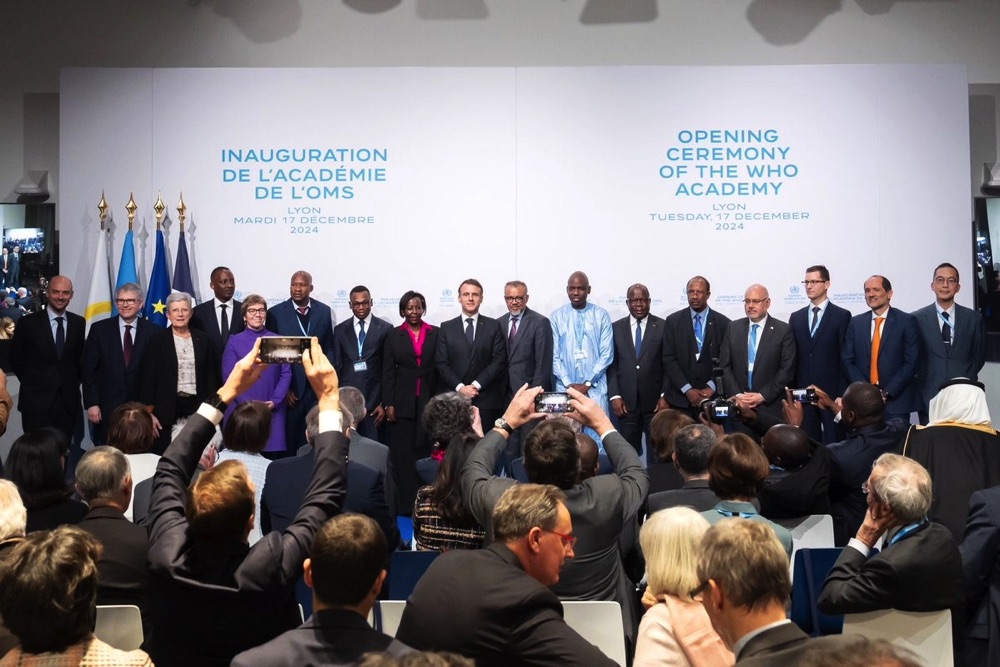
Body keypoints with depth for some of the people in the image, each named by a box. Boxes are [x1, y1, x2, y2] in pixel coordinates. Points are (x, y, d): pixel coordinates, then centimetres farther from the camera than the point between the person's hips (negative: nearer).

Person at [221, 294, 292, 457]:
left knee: (272, 458, -2)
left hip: (272, 410, 1)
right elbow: (229, 376, -2)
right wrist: (247, 404, -12)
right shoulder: (234, 342, 5)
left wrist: (275, 402, -9)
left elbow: (286, 373, 4)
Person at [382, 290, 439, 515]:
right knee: (403, 454, 1)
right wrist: (388, 404, -4)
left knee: (426, 451, 1)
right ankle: (404, 503, 6)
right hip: (402, 402, 0)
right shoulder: (393, 336, 6)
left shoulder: (435, 334, 5)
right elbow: (387, 372, 3)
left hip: (429, 401, 0)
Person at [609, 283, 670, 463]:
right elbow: (612, 365, 5)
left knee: (656, 453, 5)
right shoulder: (616, 328, 7)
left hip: (655, 402, -1)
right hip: (626, 402, 1)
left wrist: (665, 396, -6)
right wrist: (615, 396, -4)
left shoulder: (662, 327, 2)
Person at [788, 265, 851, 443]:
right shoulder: (796, 317, 13)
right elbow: (793, 356, 11)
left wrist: (843, 394, -9)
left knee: (833, 442, -1)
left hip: (831, 390, -4)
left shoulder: (842, 316, 0)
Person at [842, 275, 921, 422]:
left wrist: (887, 393, -11)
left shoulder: (906, 321, 0)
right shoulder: (856, 323, 9)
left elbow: (911, 363, -5)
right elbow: (847, 361, 5)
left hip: (896, 401, -2)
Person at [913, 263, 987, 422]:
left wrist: (967, 378, 4)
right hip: (929, 396, -1)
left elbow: (979, 355, 14)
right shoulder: (917, 318, 1)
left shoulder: (974, 318, 6)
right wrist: (923, 378, -3)